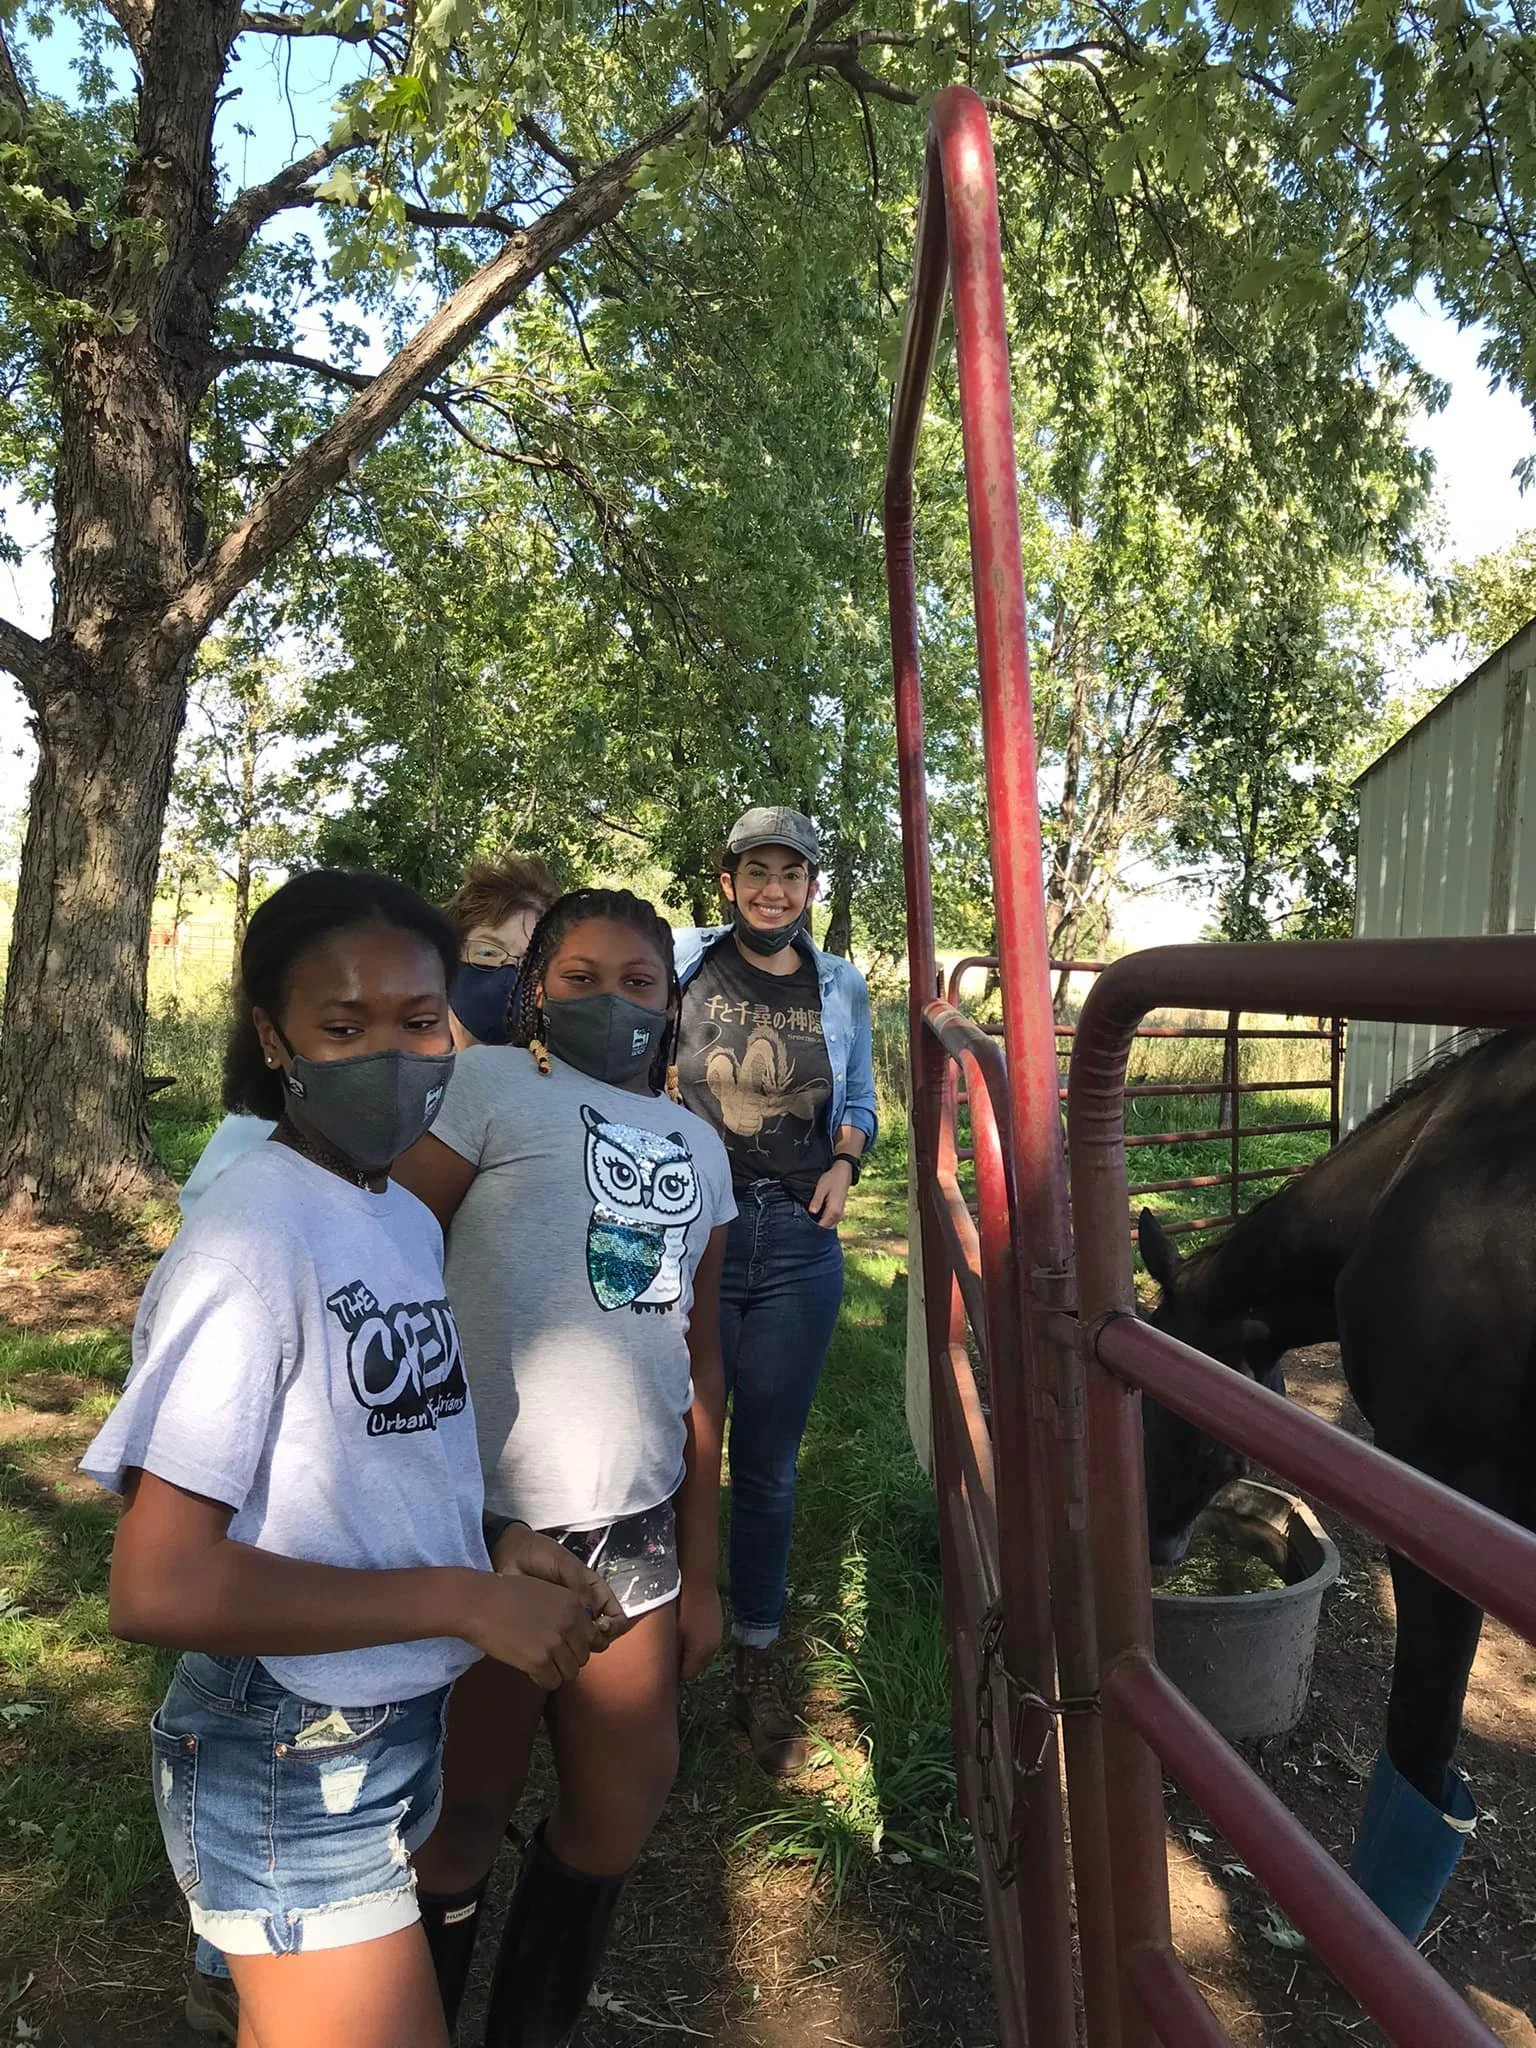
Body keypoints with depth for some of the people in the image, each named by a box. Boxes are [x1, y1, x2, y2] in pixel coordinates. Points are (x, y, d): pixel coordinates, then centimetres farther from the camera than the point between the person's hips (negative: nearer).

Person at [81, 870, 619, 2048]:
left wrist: (500, 1548, -4)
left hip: (400, 1721, 8)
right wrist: (466, 1599, -23)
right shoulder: (253, 1242, -23)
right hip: (292, 1764, -7)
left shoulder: (411, 1221, 1)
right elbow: (158, 1585, -26)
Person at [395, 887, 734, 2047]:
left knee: (622, 1810, 18)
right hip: (494, 1515, -5)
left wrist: (701, 1567, 14)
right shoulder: (495, 1086, -5)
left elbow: (699, 1365, 13)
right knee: (469, 1805, 12)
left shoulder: (700, 1148, 12)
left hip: (636, 1525, 6)